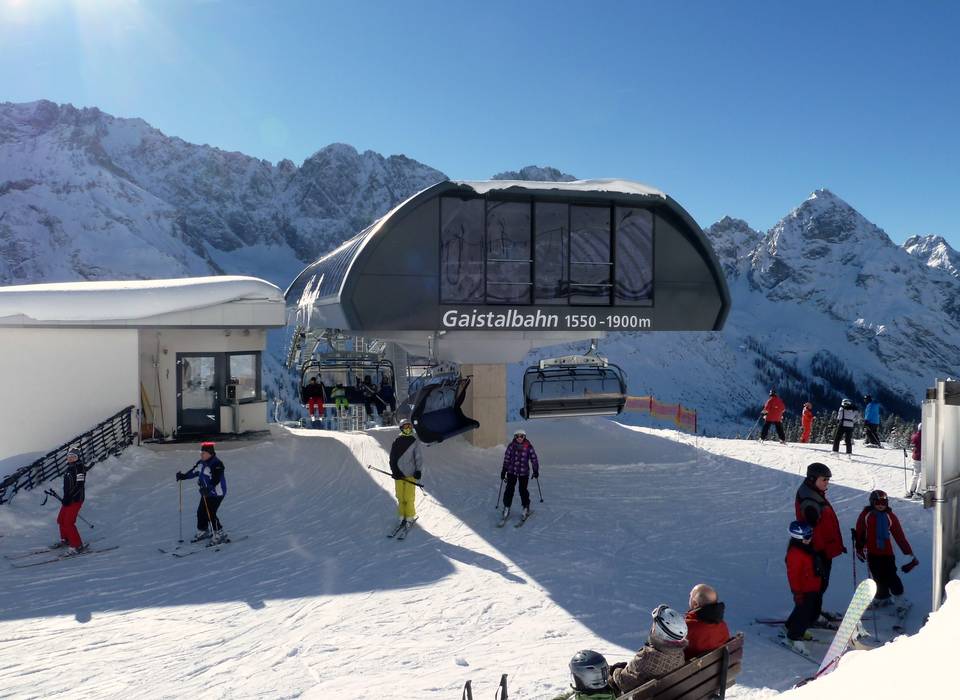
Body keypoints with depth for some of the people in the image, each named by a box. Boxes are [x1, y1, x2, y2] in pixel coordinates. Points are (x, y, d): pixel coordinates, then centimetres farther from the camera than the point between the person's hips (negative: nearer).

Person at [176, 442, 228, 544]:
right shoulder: (202, 463, 7)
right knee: (201, 512, 14)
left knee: (210, 514, -9)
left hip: (216, 493, -9)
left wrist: (209, 488, -41)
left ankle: (220, 534, 4)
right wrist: (183, 476, 7)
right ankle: (203, 531, 34)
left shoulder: (216, 464, -22)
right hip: (206, 493, 9)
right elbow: (194, 471, 18)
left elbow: (216, 479, -30)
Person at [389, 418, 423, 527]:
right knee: (400, 496, 5)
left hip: (410, 474, -2)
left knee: (409, 497, -4)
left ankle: (410, 517, 8)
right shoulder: (397, 441, 7)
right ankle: (402, 516, 15)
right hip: (399, 473, 2)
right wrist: (395, 471, -4)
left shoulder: (414, 441, 3)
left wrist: (418, 471, -5)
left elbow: (418, 457, 3)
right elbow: (392, 458, 6)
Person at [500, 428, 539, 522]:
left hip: (524, 473, -1)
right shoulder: (511, 446, -3)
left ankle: (526, 508, 20)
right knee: (509, 489, -1)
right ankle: (507, 508, 13)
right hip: (511, 471, 1)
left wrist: (536, 471, 4)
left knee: (523, 490, 0)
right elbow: (506, 458, 2)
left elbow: (533, 459, 2)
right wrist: (504, 471, 3)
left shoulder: (528, 447, -5)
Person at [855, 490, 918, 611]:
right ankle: (883, 597, 22)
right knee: (878, 577, 3)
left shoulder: (890, 517, -1)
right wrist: (859, 549, 8)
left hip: (887, 551, 0)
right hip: (871, 552, 0)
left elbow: (899, 536, 1)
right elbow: (859, 533, 3)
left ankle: (899, 599, 9)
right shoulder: (866, 515, -4)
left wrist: (909, 552, -1)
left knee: (891, 575, -6)